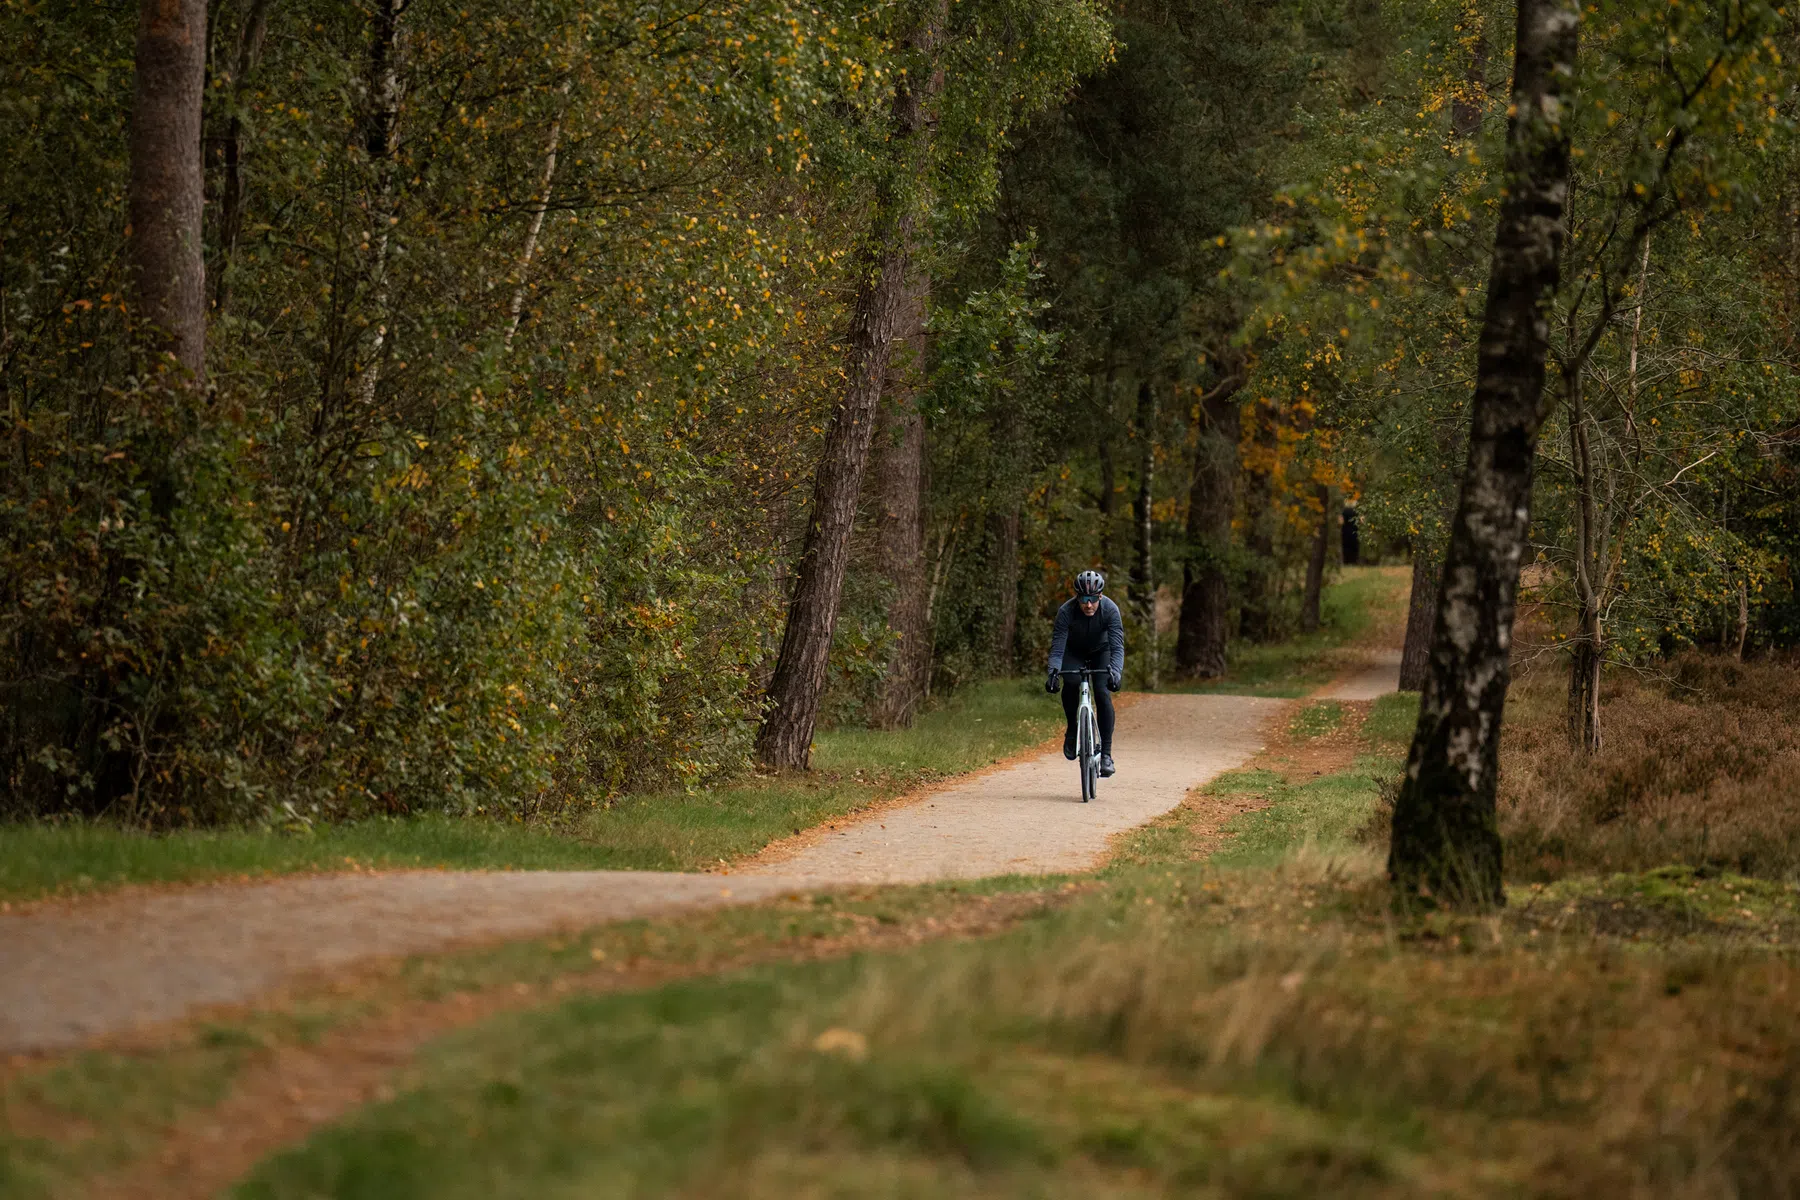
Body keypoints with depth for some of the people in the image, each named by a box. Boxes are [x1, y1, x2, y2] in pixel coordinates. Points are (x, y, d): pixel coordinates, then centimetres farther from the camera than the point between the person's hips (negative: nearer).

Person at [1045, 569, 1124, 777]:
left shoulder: (1110, 610, -31)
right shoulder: (1066, 611, -31)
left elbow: (1117, 647, -36)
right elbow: (1057, 647, -31)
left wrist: (1115, 672, -53)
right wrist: (1053, 673, -48)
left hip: (1101, 652, 0)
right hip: (1074, 652, 0)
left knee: (1103, 694, -20)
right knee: (1070, 685, -29)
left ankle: (1106, 753, -15)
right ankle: (1072, 729, -4)